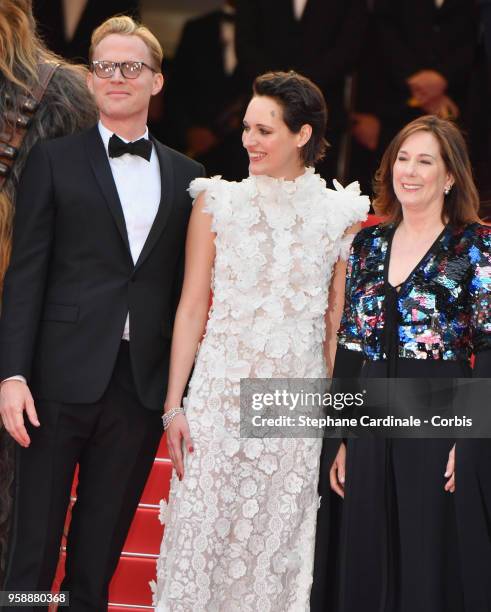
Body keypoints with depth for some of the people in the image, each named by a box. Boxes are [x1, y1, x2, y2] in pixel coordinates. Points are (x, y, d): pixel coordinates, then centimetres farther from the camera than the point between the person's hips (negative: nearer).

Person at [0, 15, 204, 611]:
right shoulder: (54, 161, 3)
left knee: (103, 540, 10)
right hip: (63, 377, -2)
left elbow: (186, 286, 10)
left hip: (143, 383, 3)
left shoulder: (185, 176, 11)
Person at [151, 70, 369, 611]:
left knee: (279, 541, 5)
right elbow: (192, 308, 2)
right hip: (222, 393, 0)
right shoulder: (218, 203, 2)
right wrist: (174, 405, -3)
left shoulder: (340, 214, 3)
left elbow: (339, 319, 6)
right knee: (203, 532, -1)